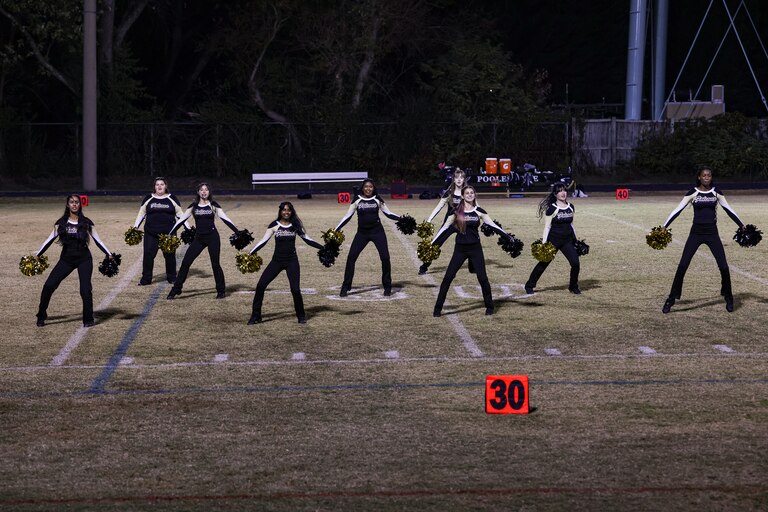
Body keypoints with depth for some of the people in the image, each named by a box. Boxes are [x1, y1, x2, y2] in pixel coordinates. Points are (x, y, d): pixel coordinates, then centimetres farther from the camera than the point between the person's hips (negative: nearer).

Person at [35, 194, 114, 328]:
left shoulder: (86, 222, -1)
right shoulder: (61, 223, 3)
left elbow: (97, 240, 2)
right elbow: (50, 239, 6)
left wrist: (109, 254, -5)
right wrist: (37, 254, 4)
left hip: (84, 260, -2)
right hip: (66, 259, 2)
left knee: (85, 289, -12)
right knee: (49, 285, -8)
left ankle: (88, 320, 4)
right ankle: (41, 316, 6)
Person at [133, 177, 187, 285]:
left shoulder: (172, 198, 5)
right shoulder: (148, 198, 7)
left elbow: (180, 214, 9)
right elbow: (141, 213, 11)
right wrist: (135, 227, 1)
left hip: (168, 232, 0)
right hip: (151, 233, 0)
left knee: (170, 255, 4)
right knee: (148, 254, -5)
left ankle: (172, 277, 18)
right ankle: (146, 278, 3)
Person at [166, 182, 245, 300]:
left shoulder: (213, 205, 2)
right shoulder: (193, 206, 6)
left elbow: (225, 219, -2)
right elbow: (181, 220, 5)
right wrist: (169, 235, 2)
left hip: (212, 237, -2)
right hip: (198, 238, 2)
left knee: (215, 264, 0)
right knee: (185, 262, -3)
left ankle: (221, 291, 16)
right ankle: (175, 290, 3)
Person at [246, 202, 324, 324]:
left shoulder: (295, 225, 2)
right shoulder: (274, 225, 0)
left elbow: (307, 239, 4)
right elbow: (263, 241, -2)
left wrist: (323, 248, -5)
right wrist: (250, 253, -11)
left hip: (292, 261, -1)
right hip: (277, 260, 1)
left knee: (295, 289, -10)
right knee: (260, 286, -8)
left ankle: (301, 316, 14)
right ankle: (255, 316, 3)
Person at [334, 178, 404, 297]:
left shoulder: (377, 200, 3)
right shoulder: (357, 200, 1)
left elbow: (388, 213, 7)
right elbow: (347, 216, 2)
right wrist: (335, 230, -4)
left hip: (377, 231, 0)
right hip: (362, 232, 0)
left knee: (385, 257, -7)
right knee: (351, 257, -7)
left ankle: (387, 287, 9)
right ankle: (345, 287, 2)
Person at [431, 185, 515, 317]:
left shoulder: (479, 211, 2)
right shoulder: (456, 212, 0)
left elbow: (493, 226, 4)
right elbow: (444, 229, 1)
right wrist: (431, 245, -1)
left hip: (475, 248, 0)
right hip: (460, 249, 0)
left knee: (482, 277, -2)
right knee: (448, 277, -6)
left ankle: (489, 307, 15)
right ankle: (438, 308, 1)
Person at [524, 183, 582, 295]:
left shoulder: (571, 207, 7)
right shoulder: (552, 209, -9)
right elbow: (547, 226, -8)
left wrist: (576, 240, 18)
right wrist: (544, 243, -13)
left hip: (567, 240, 4)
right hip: (554, 240, -4)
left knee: (575, 263, -6)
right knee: (543, 263, 2)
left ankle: (573, 286, 14)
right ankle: (529, 285, 15)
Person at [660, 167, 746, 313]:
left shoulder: (716, 192, 5)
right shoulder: (693, 192, -2)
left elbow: (729, 210, 12)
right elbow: (677, 210, -4)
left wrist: (742, 226, 13)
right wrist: (664, 227, -10)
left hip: (712, 233, 1)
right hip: (696, 233, -1)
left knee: (724, 266, -3)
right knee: (682, 266, -9)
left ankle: (728, 299, 18)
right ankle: (671, 299, -2)